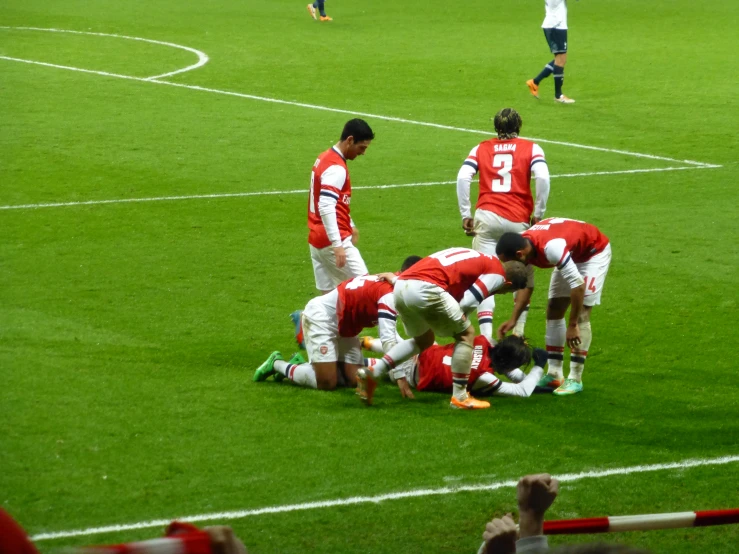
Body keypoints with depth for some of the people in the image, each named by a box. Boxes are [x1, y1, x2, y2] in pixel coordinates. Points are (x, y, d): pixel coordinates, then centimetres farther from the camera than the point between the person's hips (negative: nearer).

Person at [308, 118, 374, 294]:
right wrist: (337, 245, -32)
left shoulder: (325, 158, 13)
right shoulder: (336, 168, -18)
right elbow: (326, 208, -27)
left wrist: (350, 225, 34)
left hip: (317, 239, 10)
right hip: (331, 240, -10)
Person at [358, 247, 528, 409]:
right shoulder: (497, 273, 3)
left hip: (401, 285, 9)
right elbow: (467, 303, -5)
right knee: (466, 334, 9)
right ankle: (460, 397, 9)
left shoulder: (481, 260, 29)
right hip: (424, 290, -9)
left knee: (424, 340, 29)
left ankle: (372, 372, 18)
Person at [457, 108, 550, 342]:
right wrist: (538, 214, 0)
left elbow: (463, 177, 0)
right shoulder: (531, 148, 9)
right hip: (518, 220, -1)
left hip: (486, 217, 1)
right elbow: (542, 177, -8)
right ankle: (518, 331, 13)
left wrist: (465, 215, 3)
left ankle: (486, 336, -12)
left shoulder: (481, 148, 14)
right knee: (525, 279, 18)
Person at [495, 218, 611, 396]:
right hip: (572, 253, 8)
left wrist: (572, 325, -30)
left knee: (581, 314, -14)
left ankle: (575, 379, -12)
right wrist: (513, 320, -6)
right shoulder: (523, 246, -17)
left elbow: (578, 285, -38)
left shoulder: (551, 247, -43)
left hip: (594, 251, -8)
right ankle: (554, 374, 9)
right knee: (554, 310, 4)